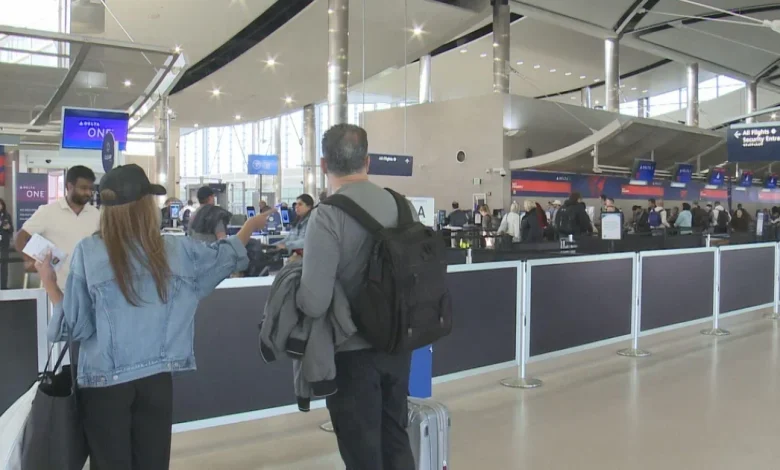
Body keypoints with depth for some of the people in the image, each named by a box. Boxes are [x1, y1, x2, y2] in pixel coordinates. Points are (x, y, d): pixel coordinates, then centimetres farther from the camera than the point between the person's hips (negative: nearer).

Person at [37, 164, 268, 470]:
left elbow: (75, 325, -7)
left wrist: (49, 283, 6)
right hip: (156, 378, 2)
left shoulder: (88, 252, -9)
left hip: (104, 381, -1)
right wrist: (252, 225, 33)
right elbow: (226, 257, 16)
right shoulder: (178, 250, -2)